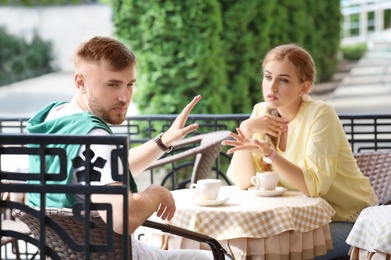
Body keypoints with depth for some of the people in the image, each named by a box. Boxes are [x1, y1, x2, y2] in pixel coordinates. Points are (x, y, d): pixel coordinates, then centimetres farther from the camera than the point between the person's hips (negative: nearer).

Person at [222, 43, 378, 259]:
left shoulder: (320, 115, -19)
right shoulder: (261, 113, -4)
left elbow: (314, 186, -28)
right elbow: (243, 182, -10)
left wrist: (269, 153, -39)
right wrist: (246, 129, -22)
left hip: (348, 219, -5)